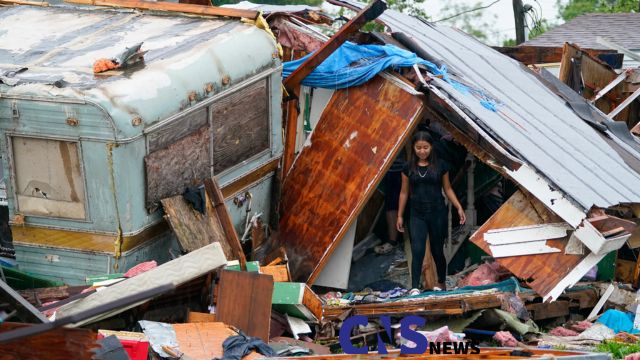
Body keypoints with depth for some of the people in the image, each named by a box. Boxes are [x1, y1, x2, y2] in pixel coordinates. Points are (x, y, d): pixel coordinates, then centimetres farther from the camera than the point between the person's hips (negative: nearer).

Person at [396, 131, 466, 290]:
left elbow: (448, 189, 8)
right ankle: (415, 288, -16)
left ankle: (441, 283, 30)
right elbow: (404, 192, 9)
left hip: (437, 214, 0)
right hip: (417, 215, 0)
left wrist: (459, 208, 0)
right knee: (417, 251, -13)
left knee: (437, 251, 10)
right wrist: (400, 215, 10)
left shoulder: (440, 166, 0)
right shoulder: (409, 168, 2)